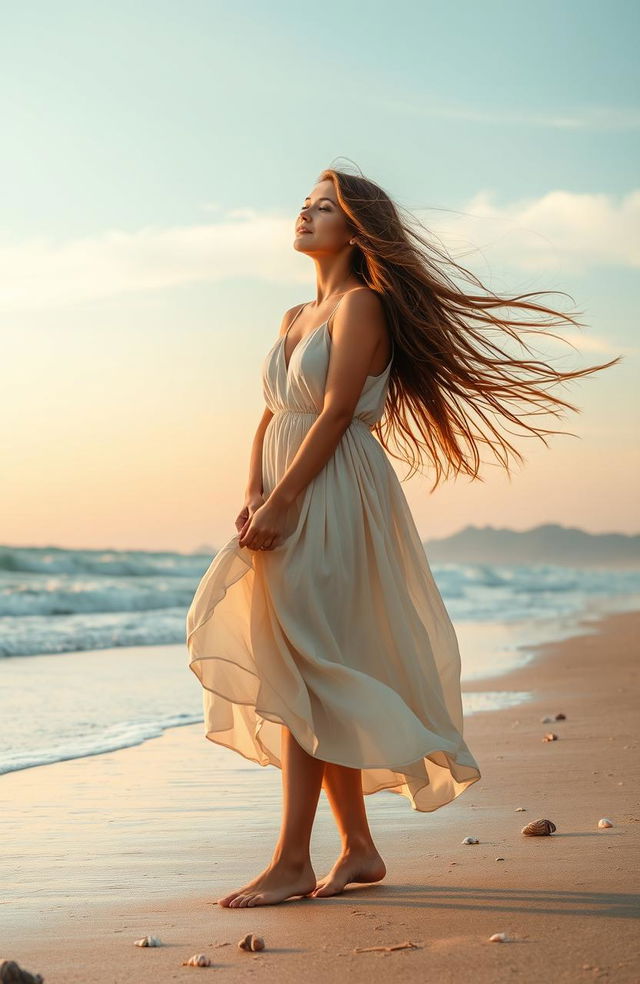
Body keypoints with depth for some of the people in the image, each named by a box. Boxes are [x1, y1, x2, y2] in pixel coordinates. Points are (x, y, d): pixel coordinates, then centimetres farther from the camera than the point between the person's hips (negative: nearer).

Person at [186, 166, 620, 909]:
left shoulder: (362, 304, -6)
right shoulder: (295, 317, 19)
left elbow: (335, 413, -15)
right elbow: (271, 416, 15)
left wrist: (280, 502, -19)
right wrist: (252, 496, -1)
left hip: (334, 499, -8)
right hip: (288, 505, 9)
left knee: (302, 676, -12)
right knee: (321, 682, 9)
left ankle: (292, 861, -9)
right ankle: (358, 849, 16)